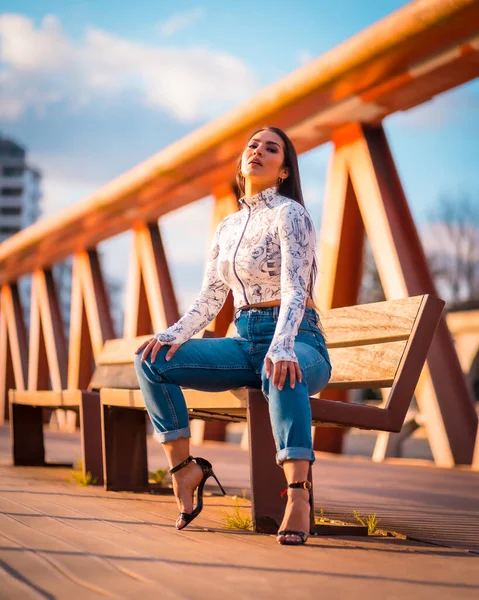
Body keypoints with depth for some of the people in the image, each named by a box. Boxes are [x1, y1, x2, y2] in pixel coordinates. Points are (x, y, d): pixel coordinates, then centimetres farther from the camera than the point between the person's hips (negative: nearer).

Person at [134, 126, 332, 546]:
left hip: (299, 342, -6)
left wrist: (282, 346, -39)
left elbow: (295, 289, -21)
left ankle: (298, 496, -49)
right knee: (152, 358, -11)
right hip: (246, 343, 7)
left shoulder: (290, 214, -6)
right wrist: (174, 335, -7)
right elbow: (209, 300, 13)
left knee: (282, 373, -43)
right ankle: (184, 467, -4)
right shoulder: (228, 227, 15)